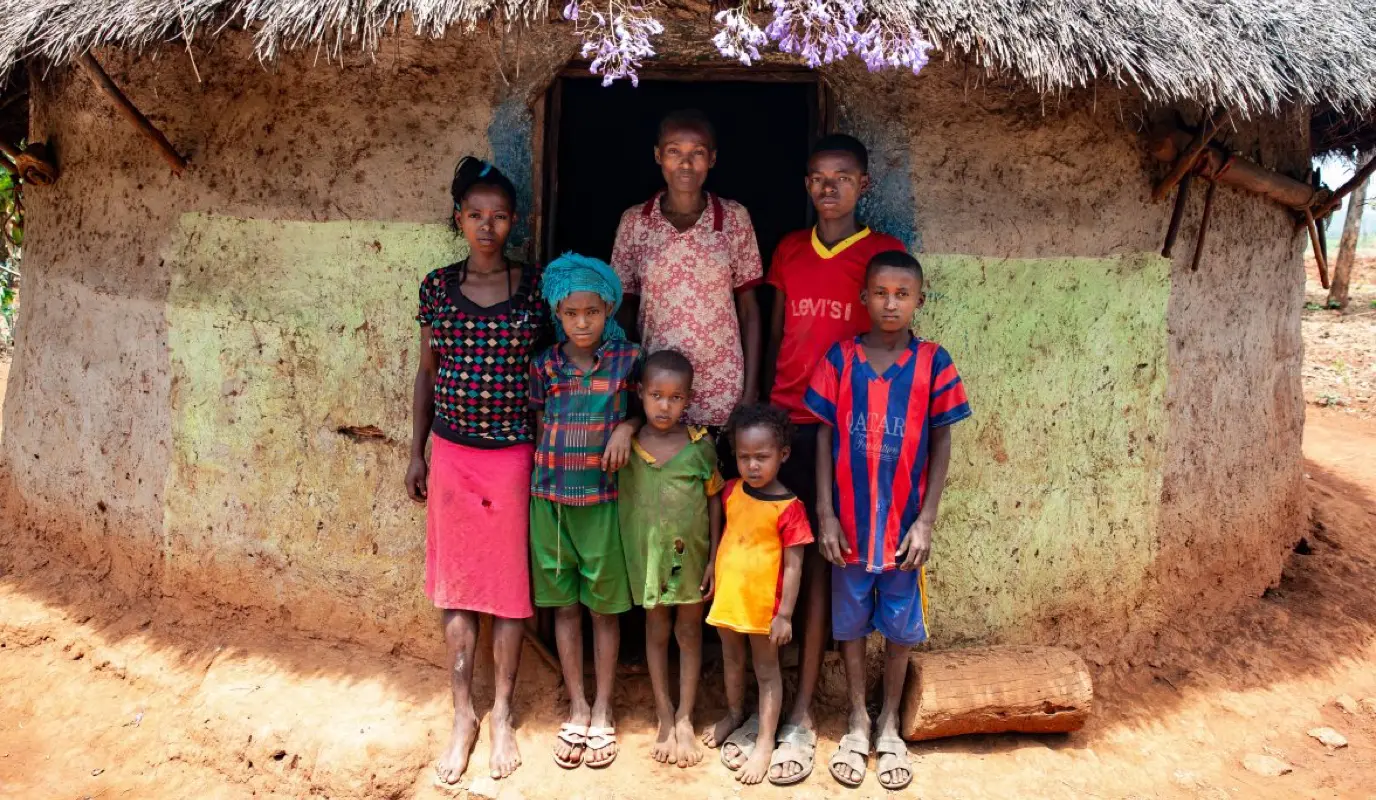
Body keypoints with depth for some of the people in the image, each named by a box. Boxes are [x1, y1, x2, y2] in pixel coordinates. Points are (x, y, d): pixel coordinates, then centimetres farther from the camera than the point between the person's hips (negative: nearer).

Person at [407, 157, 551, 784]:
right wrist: (416, 452, 8)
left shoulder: (536, 286, -4)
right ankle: (462, 715, 23)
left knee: (509, 581, 7)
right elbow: (427, 372, 9)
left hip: (515, 454, -2)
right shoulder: (438, 286, 2)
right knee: (454, 583, 8)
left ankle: (501, 715, 23)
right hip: (451, 451, 2)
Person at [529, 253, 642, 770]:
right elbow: (538, 432, 8)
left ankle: (602, 709, 24)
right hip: (550, 500, 2)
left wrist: (627, 427, -11)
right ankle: (577, 708, 25)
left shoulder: (626, 359, -5)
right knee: (564, 605, 11)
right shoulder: (544, 366, -1)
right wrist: (540, 486, 5)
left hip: (602, 500, -2)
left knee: (604, 607, 9)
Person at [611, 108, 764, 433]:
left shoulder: (735, 218, 0)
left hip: (722, 388, 0)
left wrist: (751, 389, -1)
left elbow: (748, 308, 3)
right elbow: (625, 306, 7)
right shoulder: (634, 221, 1)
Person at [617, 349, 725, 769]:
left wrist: (714, 558, -3)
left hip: (691, 555, 0)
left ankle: (685, 717, 24)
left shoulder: (701, 444, -9)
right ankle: (665, 718, 26)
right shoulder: (626, 446, -8)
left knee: (689, 631, 11)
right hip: (647, 556, 1)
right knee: (656, 631, 13)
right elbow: (616, 500, -1)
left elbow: (714, 501, -3)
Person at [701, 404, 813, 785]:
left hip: (763, 603, -5)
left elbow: (793, 565, -16)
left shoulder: (788, 508, -18)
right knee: (731, 659, 23)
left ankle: (765, 742, 18)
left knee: (766, 669, 8)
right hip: (727, 596, 6)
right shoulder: (731, 491, -2)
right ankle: (735, 715, 44)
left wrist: (785, 614, -16)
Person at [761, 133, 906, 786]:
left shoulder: (883, 253, 1)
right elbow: (774, 335, 14)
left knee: (818, 563, -1)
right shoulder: (789, 250, 12)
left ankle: (801, 715, 7)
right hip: (783, 423, 3)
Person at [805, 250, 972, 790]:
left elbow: (940, 445, -2)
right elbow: (824, 437, -2)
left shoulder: (932, 362, -5)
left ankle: (889, 725, 31)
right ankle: (857, 724, 30)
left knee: (900, 626, 12)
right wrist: (825, 514, -6)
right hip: (849, 522, 0)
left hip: (905, 523, 0)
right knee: (850, 623, 12)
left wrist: (926, 520, -7)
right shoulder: (840, 358, -4)